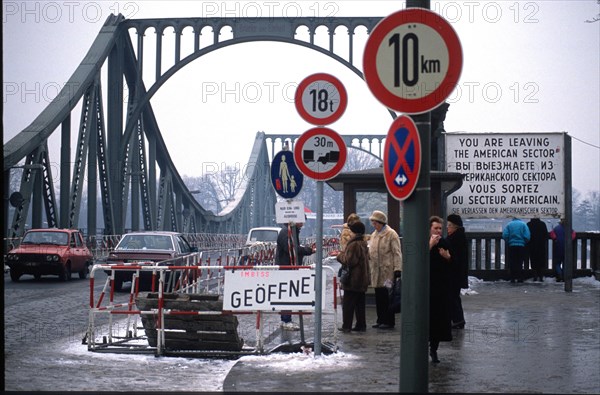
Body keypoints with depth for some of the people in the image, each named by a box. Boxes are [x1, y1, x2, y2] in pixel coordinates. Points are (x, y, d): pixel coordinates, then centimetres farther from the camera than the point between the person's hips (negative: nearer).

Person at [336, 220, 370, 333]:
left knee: (348, 303, -2)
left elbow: (349, 261, -21)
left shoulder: (354, 244, -18)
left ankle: (346, 326, -1)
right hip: (363, 279, 9)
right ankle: (361, 325, 14)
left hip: (353, 280, -9)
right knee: (360, 303, 12)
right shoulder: (364, 243, 11)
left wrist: (340, 256, -2)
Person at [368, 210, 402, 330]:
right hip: (376, 271, 8)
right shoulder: (374, 234, 17)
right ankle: (381, 320, 19)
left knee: (387, 297, -5)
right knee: (379, 296, 11)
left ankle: (389, 321, 1)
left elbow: (397, 253, -10)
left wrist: (397, 269, -16)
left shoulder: (391, 234, -7)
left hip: (387, 271, -8)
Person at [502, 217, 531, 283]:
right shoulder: (523, 224, 3)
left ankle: (512, 278, 2)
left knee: (512, 263, 6)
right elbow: (527, 236, -7)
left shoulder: (509, 225, 6)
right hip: (521, 245, 0)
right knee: (520, 263, 5)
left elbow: (505, 235, -6)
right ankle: (520, 278, 0)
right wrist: (524, 243, 9)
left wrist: (508, 242, 9)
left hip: (511, 246, 0)